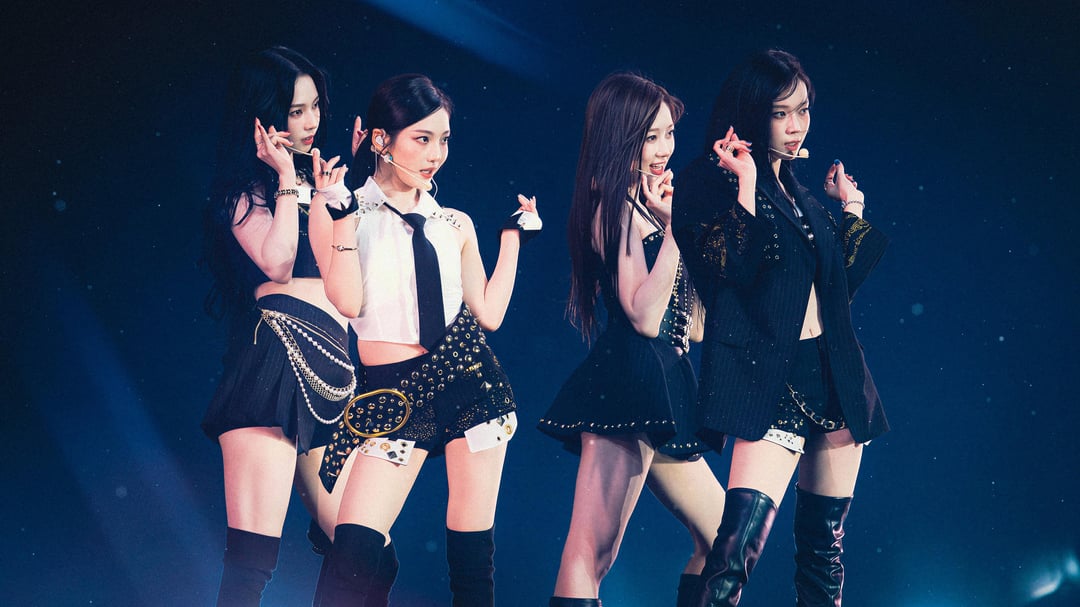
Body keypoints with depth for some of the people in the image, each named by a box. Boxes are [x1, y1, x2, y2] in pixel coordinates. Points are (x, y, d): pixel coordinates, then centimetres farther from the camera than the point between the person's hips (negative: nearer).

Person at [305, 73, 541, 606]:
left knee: (473, 543, 4)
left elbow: (489, 314, 10)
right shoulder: (338, 210, 2)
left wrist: (515, 234, 13)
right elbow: (348, 303, -11)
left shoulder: (455, 225, 12)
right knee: (355, 548, -14)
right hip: (392, 393, -3)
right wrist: (342, 215, -15)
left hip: (468, 381, 3)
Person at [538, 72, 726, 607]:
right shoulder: (616, 207, -8)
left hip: (663, 390, 10)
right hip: (630, 382, -10)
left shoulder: (646, 204, 19)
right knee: (591, 554, -14)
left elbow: (693, 325, 17)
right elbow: (644, 316, -19)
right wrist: (674, 229, -19)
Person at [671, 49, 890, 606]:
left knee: (824, 539, 11)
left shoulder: (796, 188, 16)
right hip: (769, 373, -7)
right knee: (742, 536, -23)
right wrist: (744, 185, -18)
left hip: (835, 372, 7)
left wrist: (851, 210, 18)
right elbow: (730, 268, -18)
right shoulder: (713, 180, -4)